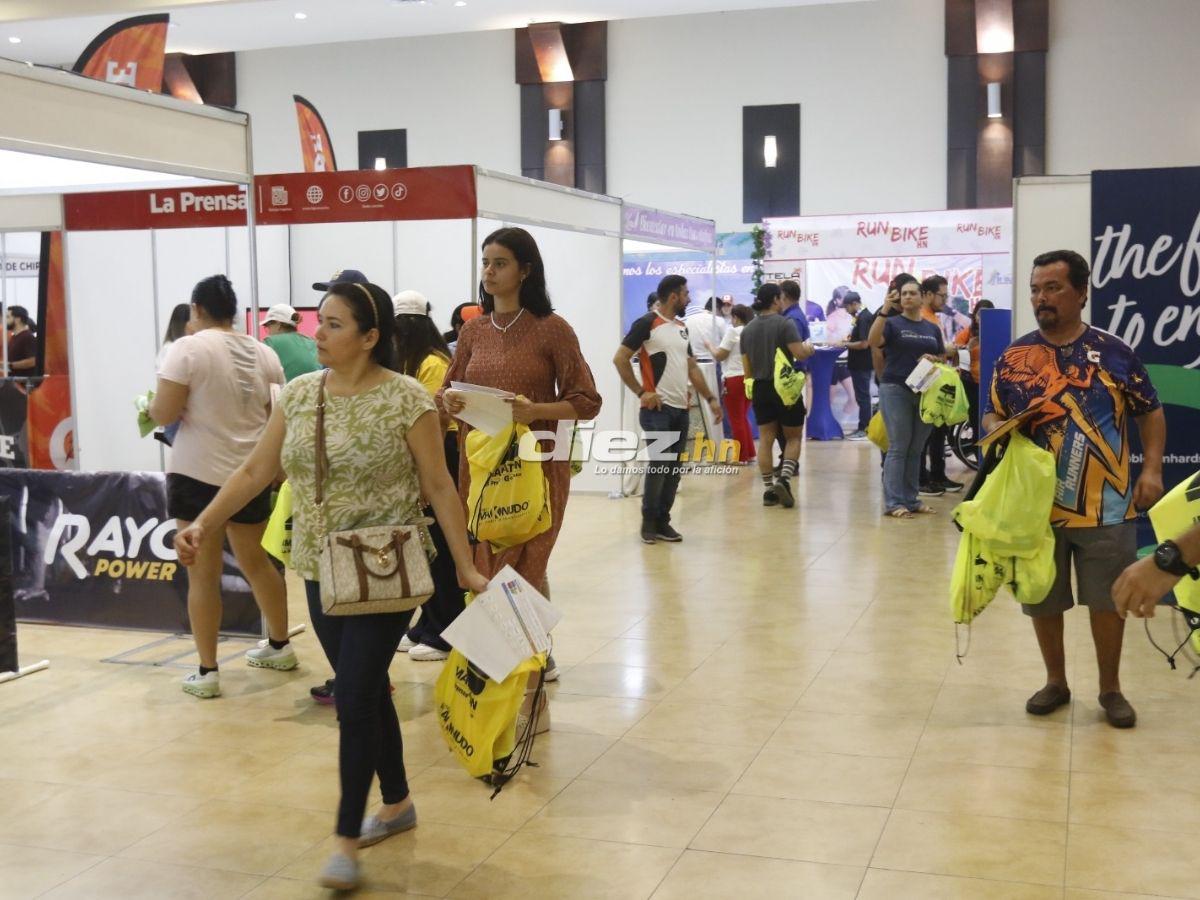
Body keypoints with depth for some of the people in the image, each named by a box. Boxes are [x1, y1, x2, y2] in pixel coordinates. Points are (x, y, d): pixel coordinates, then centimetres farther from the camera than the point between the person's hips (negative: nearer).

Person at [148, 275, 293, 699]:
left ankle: (207, 673, 6)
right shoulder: (264, 354, 5)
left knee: (203, 573, 2)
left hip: (199, 474, -5)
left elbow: (163, 414, -14)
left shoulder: (187, 348, -11)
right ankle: (280, 645, 33)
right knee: (254, 560, 22)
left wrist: (154, 402, 7)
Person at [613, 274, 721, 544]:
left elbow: (692, 367, 21)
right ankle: (649, 522, 6)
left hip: (681, 409, 7)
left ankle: (663, 521, 15)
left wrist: (710, 398, 14)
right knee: (658, 464, -8)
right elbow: (620, 359, -11)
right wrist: (641, 392, -13)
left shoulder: (682, 327, 16)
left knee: (674, 468, 7)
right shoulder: (647, 324, -8)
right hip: (658, 409, -7)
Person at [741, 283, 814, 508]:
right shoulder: (785, 324, -10)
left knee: (765, 439, 6)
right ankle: (784, 478, -13)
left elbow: (746, 366, 11)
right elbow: (799, 353, -17)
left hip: (761, 388, 5)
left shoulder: (747, 329, 9)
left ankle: (769, 490, 6)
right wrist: (809, 348, 3)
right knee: (794, 437, 7)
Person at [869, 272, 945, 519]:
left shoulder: (932, 329, 14)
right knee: (898, 447, -6)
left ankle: (911, 499, 14)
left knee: (916, 449, 8)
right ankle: (893, 502, -4)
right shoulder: (892, 323, 0)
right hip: (896, 389, -5)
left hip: (924, 392, 5)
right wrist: (885, 309, -27)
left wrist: (933, 359, -4)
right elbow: (873, 341, -19)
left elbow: (943, 358, 19)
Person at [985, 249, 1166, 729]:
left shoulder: (1113, 351, -2)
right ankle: (1055, 682, 31)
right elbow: (991, 414, 10)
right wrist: (998, 431, -13)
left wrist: (1151, 469, -6)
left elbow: (1150, 412, 5)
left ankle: (1111, 688, 26)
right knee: (1042, 601, 11)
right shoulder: (1013, 356, 2)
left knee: (1108, 599, 7)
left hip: (1106, 506, -1)